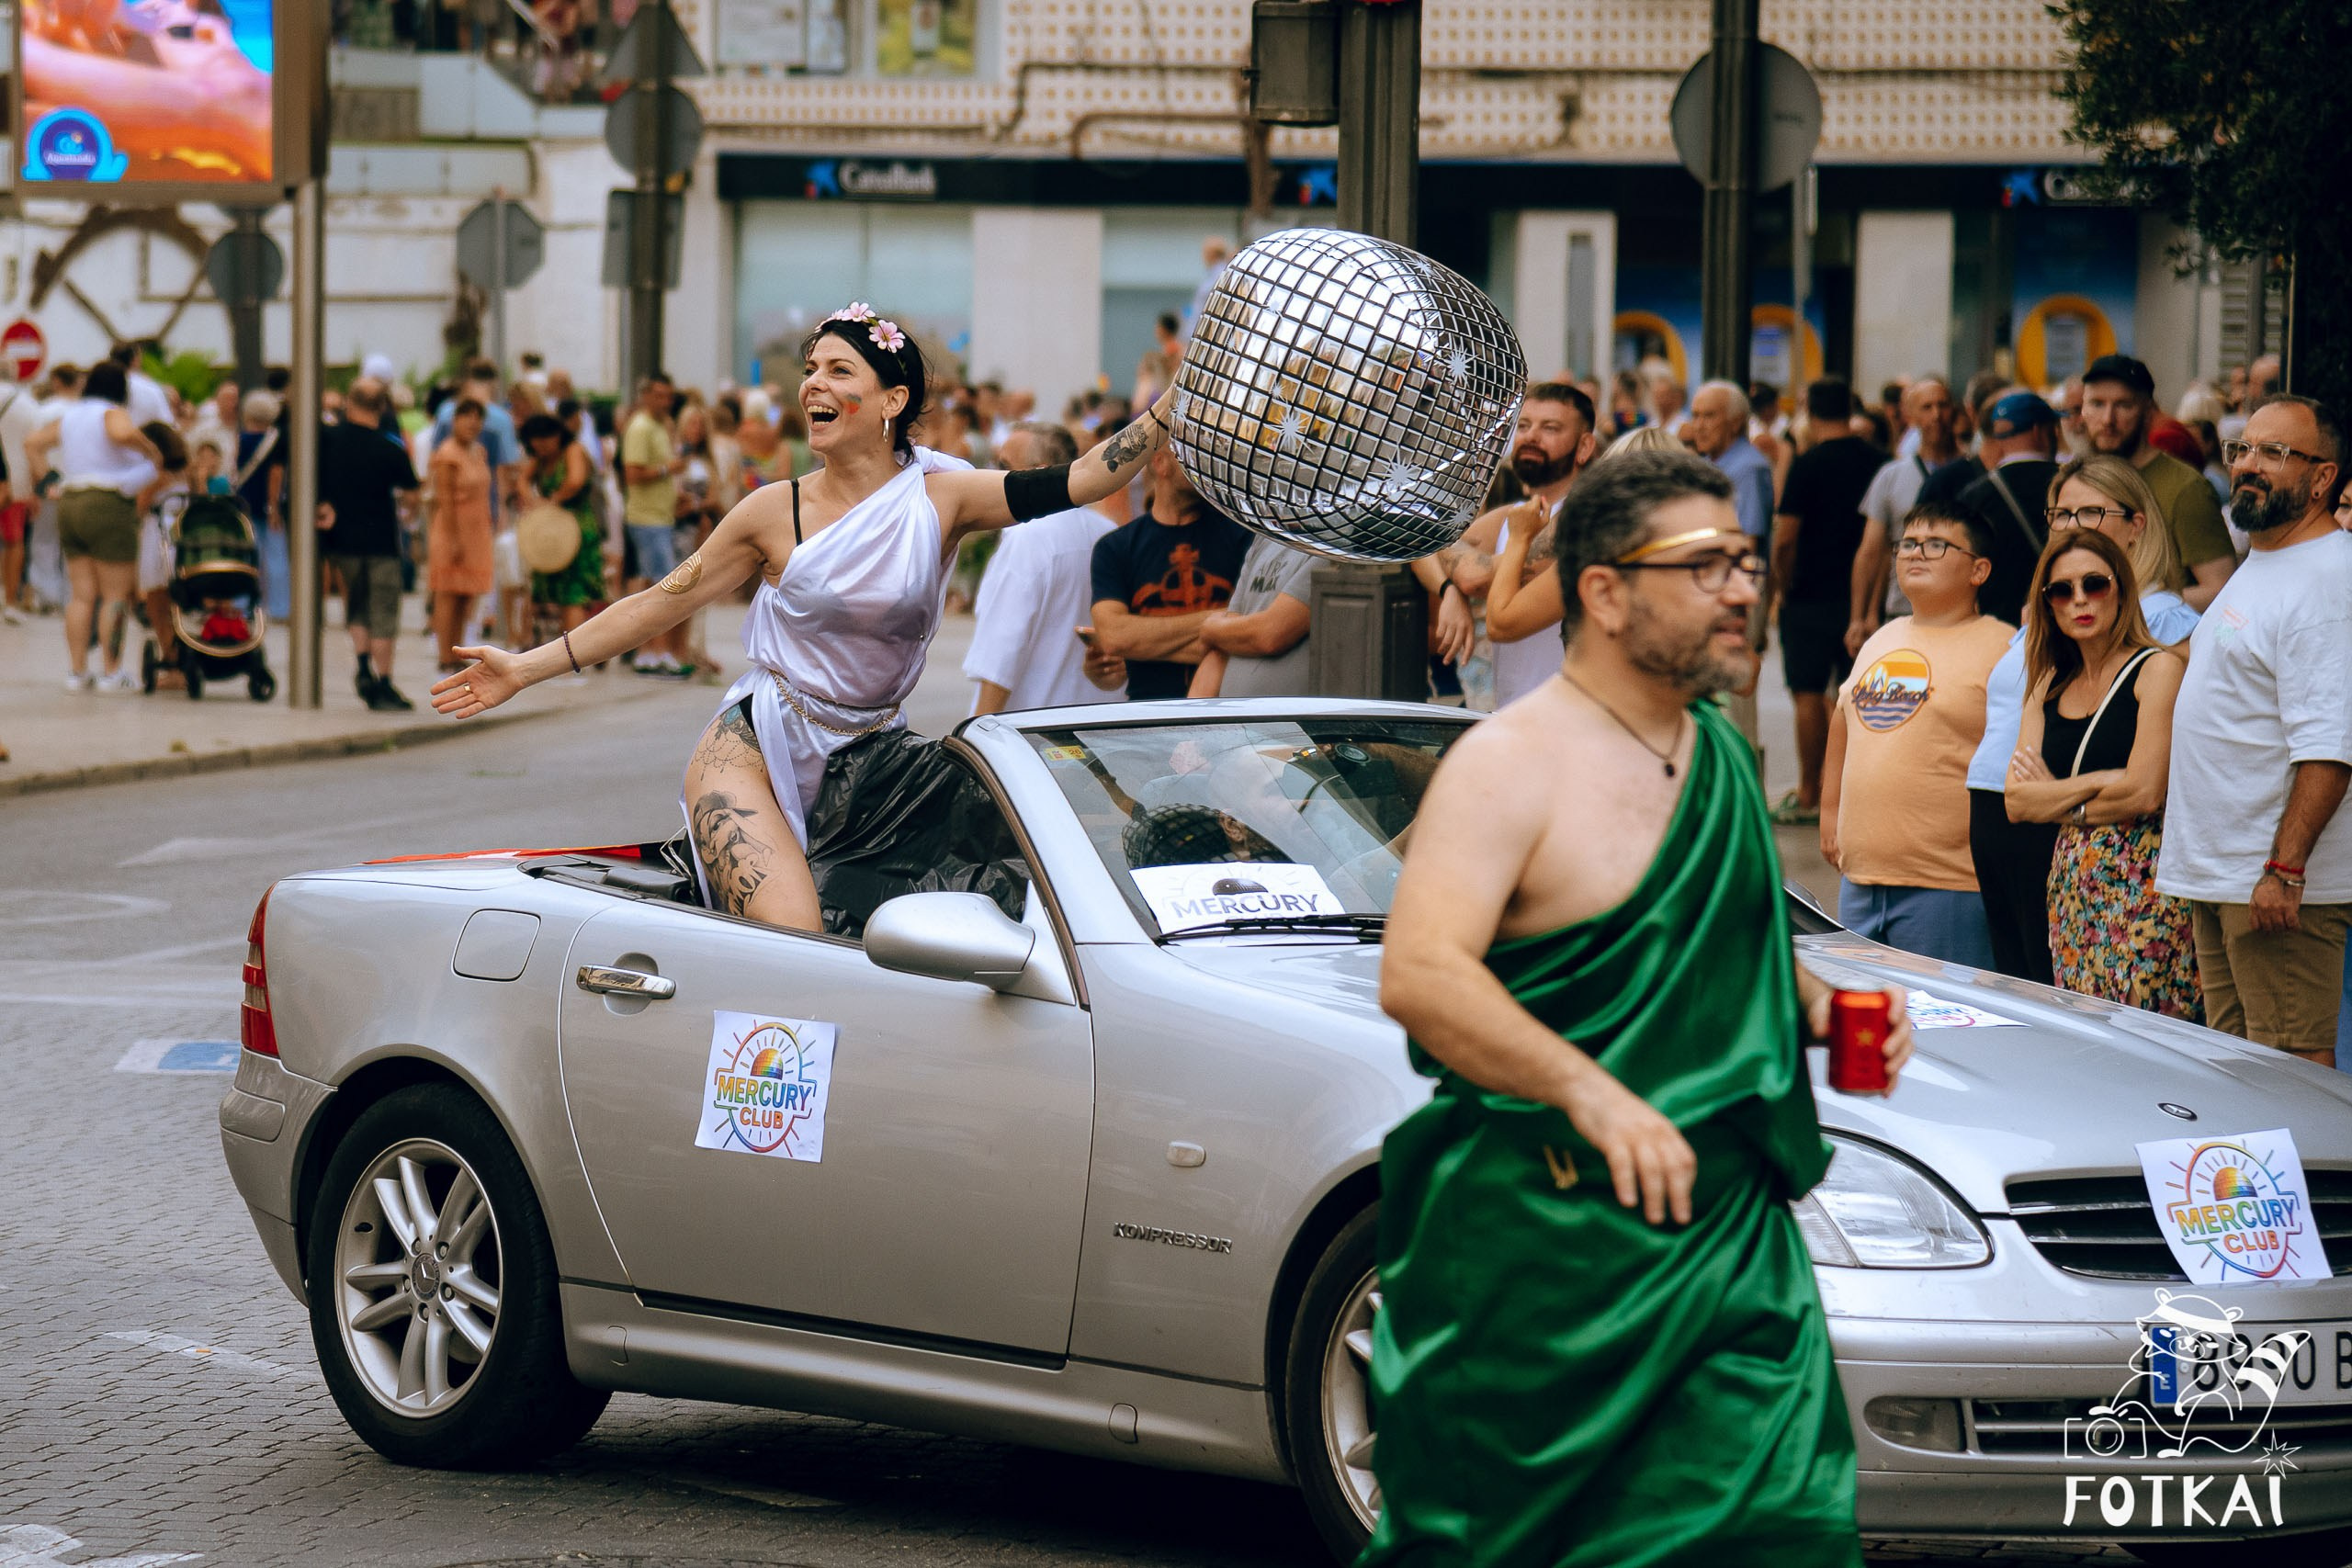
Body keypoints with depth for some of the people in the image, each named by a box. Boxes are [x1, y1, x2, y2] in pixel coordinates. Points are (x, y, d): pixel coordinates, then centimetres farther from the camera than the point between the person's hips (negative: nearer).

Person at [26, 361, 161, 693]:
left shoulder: (68, 418, 15)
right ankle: (112, 672, -5)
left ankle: (76, 670, 6)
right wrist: (152, 452, -14)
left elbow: (33, 443, 20)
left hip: (69, 504, 7)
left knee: (82, 595, 9)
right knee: (116, 594, -2)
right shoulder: (112, 414, -8)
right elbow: (123, 433, -29)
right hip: (108, 507, -7)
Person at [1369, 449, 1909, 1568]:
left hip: (1728, 1229, 7)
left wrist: (1814, 1004, 11)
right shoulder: (1510, 764, -11)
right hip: (1541, 1242, -7)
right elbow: (1419, 975, -23)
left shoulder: (1721, 756, 15)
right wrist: (1587, 1089, -33)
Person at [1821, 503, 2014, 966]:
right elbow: (1844, 723, 30)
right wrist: (1830, 814, 23)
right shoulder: (1881, 641, 16)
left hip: (1947, 887, -7)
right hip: (1860, 878, 8)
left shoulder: (2002, 648, -7)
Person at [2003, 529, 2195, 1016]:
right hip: (2071, 882, 6)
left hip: (2143, 881, -6)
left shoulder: (2157, 669, -4)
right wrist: (2097, 782, -8)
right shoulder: (2050, 687, 15)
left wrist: (2055, 797, 2)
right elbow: (2016, 802, 6)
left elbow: (2144, 793, -12)